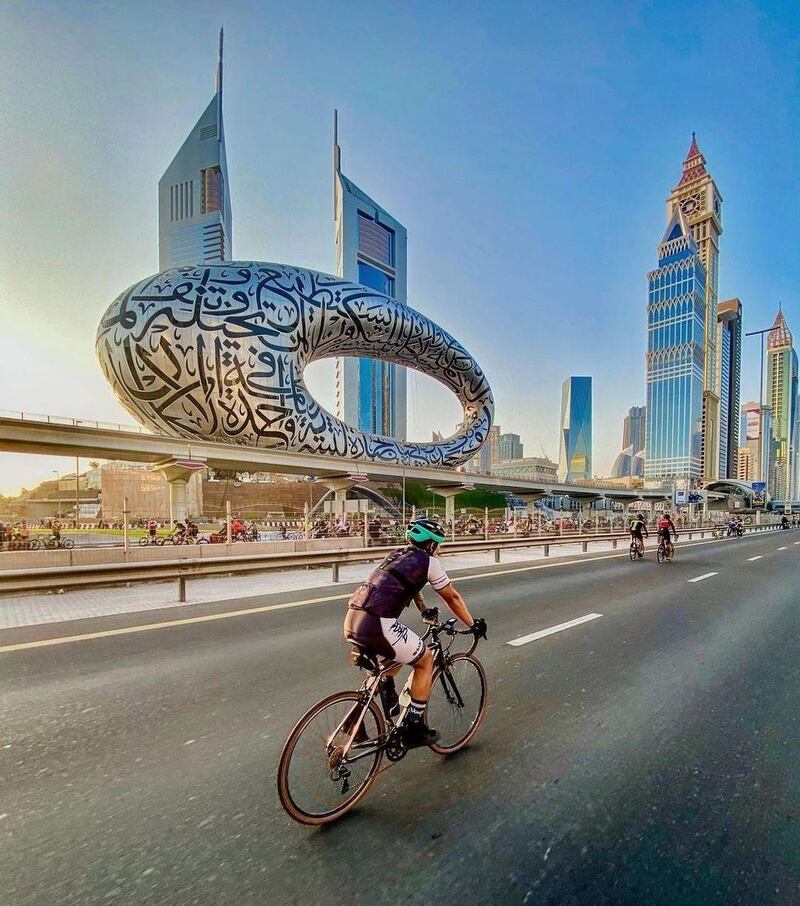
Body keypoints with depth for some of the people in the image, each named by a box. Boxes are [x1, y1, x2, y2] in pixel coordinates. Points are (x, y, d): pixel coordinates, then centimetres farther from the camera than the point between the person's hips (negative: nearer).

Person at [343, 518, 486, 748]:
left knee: (399, 652, 34)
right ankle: (414, 727, 18)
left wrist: (425, 612, 56)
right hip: (378, 624, -8)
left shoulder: (397, 556, 25)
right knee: (425, 660, 14)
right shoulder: (428, 562, 3)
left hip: (352, 621, 8)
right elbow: (452, 597, 12)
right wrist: (473, 624, 25)